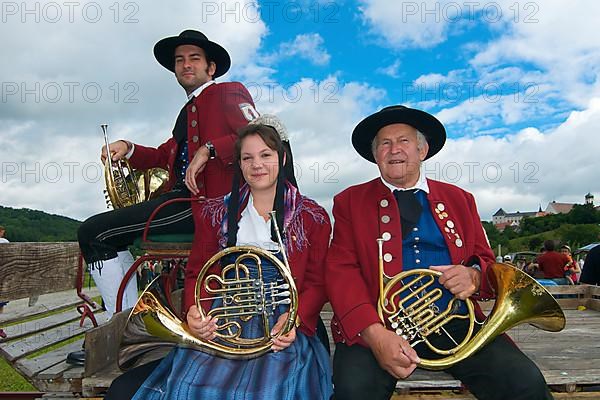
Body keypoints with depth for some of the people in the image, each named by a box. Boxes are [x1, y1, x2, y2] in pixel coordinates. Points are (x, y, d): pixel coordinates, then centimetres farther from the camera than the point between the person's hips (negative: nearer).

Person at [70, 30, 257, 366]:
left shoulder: (229, 92, 2)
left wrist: (208, 150, -19)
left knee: (93, 232, -12)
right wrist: (128, 149, 10)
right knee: (106, 232, 17)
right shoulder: (189, 111, 29)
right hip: (183, 197, 10)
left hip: (206, 201, -10)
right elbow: (166, 155, 26)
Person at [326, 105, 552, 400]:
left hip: (454, 325, 3)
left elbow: (487, 262, 19)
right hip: (377, 325, -2)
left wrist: (474, 276, -8)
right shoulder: (350, 201, 9)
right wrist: (374, 334, -19)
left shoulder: (459, 199, 17)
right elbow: (341, 271, -2)